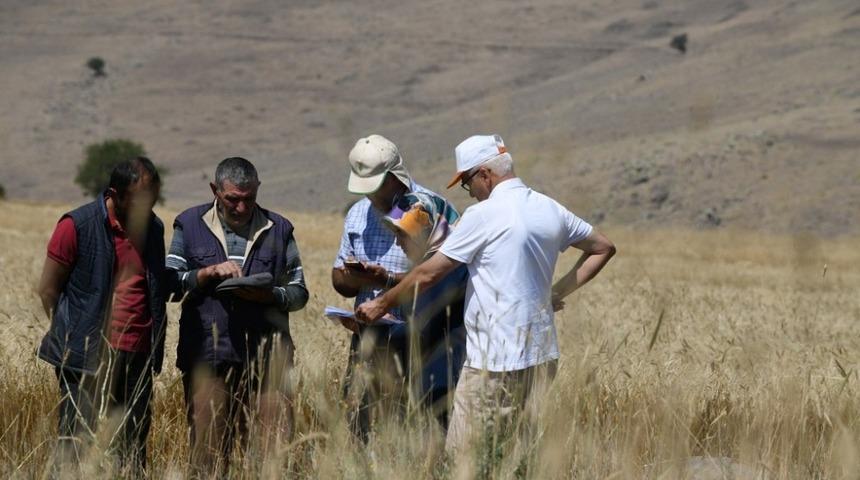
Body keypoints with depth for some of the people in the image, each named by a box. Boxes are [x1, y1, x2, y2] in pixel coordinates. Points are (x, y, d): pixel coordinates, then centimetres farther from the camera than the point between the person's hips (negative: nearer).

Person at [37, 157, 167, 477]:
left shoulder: (153, 227, 10)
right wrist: (73, 338, 0)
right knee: (76, 446, -5)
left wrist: (156, 346, 10)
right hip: (87, 355, -5)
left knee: (133, 449, 7)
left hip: (138, 355, 5)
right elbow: (48, 290, -2)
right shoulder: (77, 226, -7)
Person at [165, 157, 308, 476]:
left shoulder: (278, 229, 11)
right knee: (208, 450, 2)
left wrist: (270, 296, -9)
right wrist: (210, 272, -12)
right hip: (207, 353, 0)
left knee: (279, 444, -8)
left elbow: (299, 291, 11)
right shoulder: (190, 224, 9)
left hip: (267, 354, 0)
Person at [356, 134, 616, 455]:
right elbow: (603, 248, 22)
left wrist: (382, 304, 6)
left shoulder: (483, 215, -11)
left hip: (496, 360, -8)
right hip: (542, 355, 8)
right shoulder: (550, 210, 9)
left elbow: (428, 274, -7)